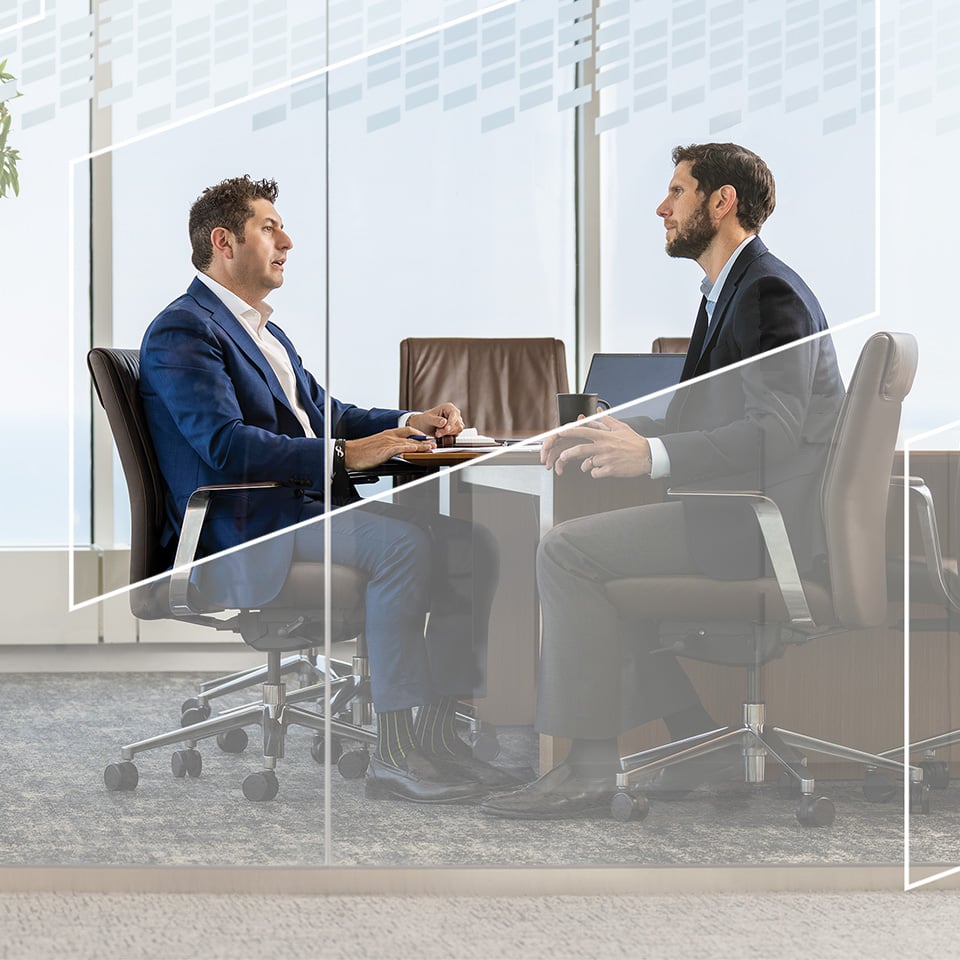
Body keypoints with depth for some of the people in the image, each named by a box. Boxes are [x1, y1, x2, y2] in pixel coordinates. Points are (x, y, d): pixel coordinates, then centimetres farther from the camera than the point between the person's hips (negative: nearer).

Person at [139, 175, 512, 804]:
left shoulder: (262, 330, 25)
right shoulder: (183, 331, -7)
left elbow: (325, 414, 29)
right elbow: (225, 445, -20)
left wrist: (409, 423, 10)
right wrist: (344, 455, -25)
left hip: (305, 508, 10)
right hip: (244, 535, -10)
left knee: (471, 545, -7)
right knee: (404, 541, -32)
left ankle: (436, 732, -9)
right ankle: (393, 753, -29)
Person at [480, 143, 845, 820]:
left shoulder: (769, 293, -14)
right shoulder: (730, 291, 19)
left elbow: (774, 430, -25)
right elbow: (698, 418, 21)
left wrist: (652, 456, -33)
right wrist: (616, 433, 5)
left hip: (770, 519, -11)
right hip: (742, 508, 11)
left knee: (569, 552, -17)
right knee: (592, 548, 20)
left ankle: (591, 764, -15)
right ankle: (704, 741, 15)